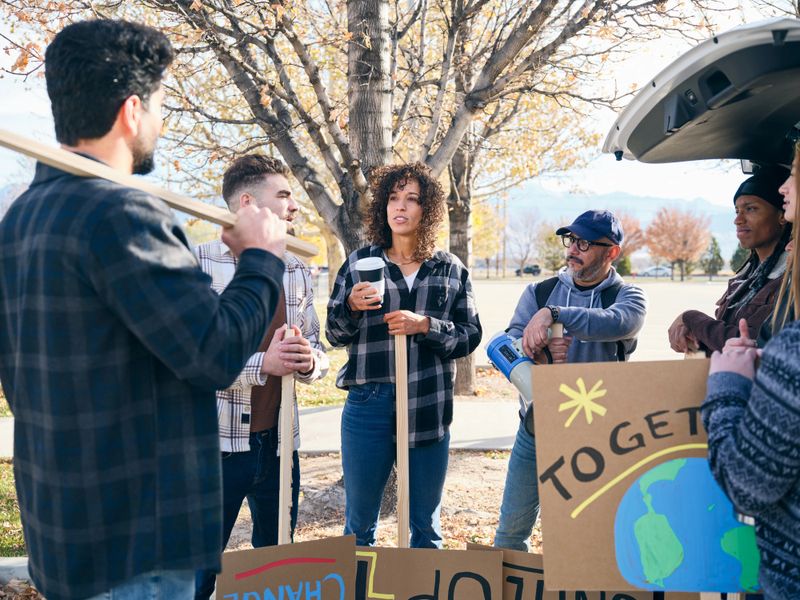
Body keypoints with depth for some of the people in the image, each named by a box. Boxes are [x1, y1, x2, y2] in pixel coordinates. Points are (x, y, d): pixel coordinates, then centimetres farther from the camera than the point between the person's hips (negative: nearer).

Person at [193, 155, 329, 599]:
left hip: (278, 444, 6)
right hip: (217, 444, -5)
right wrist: (262, 364, -23)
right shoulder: (198, 263, -9)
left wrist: (309, 361, -10)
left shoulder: (296, 271, 11)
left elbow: (317, 356, 14)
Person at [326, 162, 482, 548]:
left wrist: (425, 325, -15)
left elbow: (470, 336, 2)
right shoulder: (359, 263, 5)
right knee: (359, 523, 7)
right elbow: (334, 335, 6)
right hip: (369, 404, 0)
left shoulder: (451, 270, 6)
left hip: (428, 408, 1)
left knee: (426, 525, 12)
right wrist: (351, 306, -15)